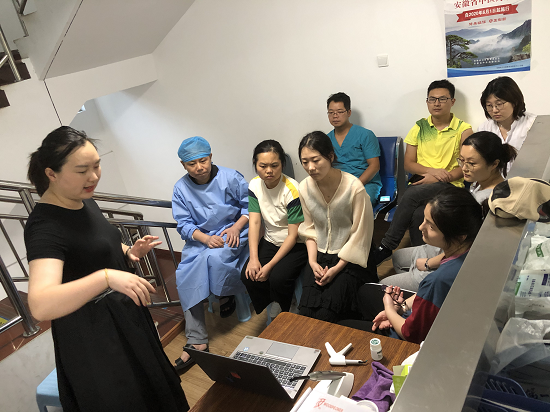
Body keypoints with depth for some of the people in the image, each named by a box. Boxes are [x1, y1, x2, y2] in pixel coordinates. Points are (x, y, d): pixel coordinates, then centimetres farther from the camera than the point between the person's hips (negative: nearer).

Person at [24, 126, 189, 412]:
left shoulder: (84, 201, 0)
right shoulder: (44, 226, -27)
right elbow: (40, 306, -40)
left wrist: (129, 252, -2)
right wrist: (107, 277, -50)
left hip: (124, 314, 9)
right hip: (92, 335, -8)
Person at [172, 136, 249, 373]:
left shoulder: (230, 178, -4)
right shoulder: (181, 188, 3)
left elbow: (250, 205, 1)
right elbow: (184, 224, 1)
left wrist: (237, 227, -16)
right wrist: (205, 238, -16)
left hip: (233, 235, -3)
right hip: (200, 239, 3)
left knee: (215, 257, -35)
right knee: (185, 275, -21)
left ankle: (226, 295, 1)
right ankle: (197, 341, -16)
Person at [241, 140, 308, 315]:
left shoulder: (292, 190, -22)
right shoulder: (254, 185, -4)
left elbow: (293, 235, -19)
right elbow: (254, 222, -7)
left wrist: (270, 266, -22)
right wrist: (253, 258, -20)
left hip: (296, 245, -5)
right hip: (270, 241, 5)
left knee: (278, 278, -27)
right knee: (248, 275, -16)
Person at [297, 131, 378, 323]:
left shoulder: (354, 188, -18)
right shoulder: (305, 188, -2)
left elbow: (360, 235, -11)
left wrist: (337, 268, -13)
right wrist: (312, 261, -4)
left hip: (349, 259, -4)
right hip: (320, 257, 4)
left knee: (325, 314, -20)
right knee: (306, 312, -15)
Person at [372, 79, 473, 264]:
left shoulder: (463, 129, 7)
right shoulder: (419, 128, 16)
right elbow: (408, 163, 10)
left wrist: (436, 178, -15)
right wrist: (431, 171, -10)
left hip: (450, 185, -3)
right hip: (420, 183, 3)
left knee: (412, 194, -34)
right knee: (417, 214, -33)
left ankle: (386, 247, -26)